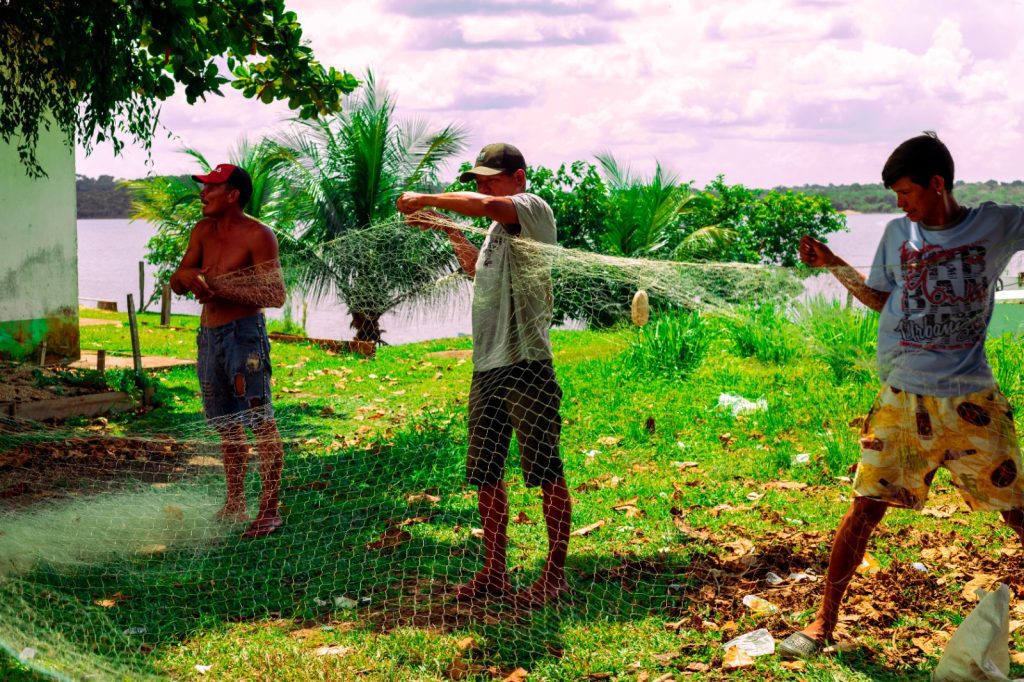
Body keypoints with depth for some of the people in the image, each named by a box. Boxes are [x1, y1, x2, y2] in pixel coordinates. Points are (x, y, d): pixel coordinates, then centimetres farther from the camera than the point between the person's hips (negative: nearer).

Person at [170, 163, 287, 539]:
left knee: (261, 423, -8)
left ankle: (269, 510, -4)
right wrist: (187, 276, -14)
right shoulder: (202, 231, 11)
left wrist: (221, 288, -21)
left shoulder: (258, 235, -10)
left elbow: (276, 296, -15)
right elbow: (176, 284, 10)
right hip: (209, 335, 8)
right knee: (227, 426, 15)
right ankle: (235, 505, 25)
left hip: (244, 334, -8)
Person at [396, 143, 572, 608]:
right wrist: (450, 233, 27)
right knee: (486, 474, 12)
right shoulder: (500, 226, 21)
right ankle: (494, 572, 21)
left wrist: (427, 199, -13)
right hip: (487, 365, 9)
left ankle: (556, 573, 6)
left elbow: (484, 205, -26)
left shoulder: (533, 209, -5)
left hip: (526, 362, -9)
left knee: (547, 473, -1)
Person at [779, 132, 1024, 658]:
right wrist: (834, 266, 9)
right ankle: (824, 623, 6)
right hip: (903, 400, 1)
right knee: (866, 507, -3)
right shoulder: (898, 234, 7)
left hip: (973, 402, -1)